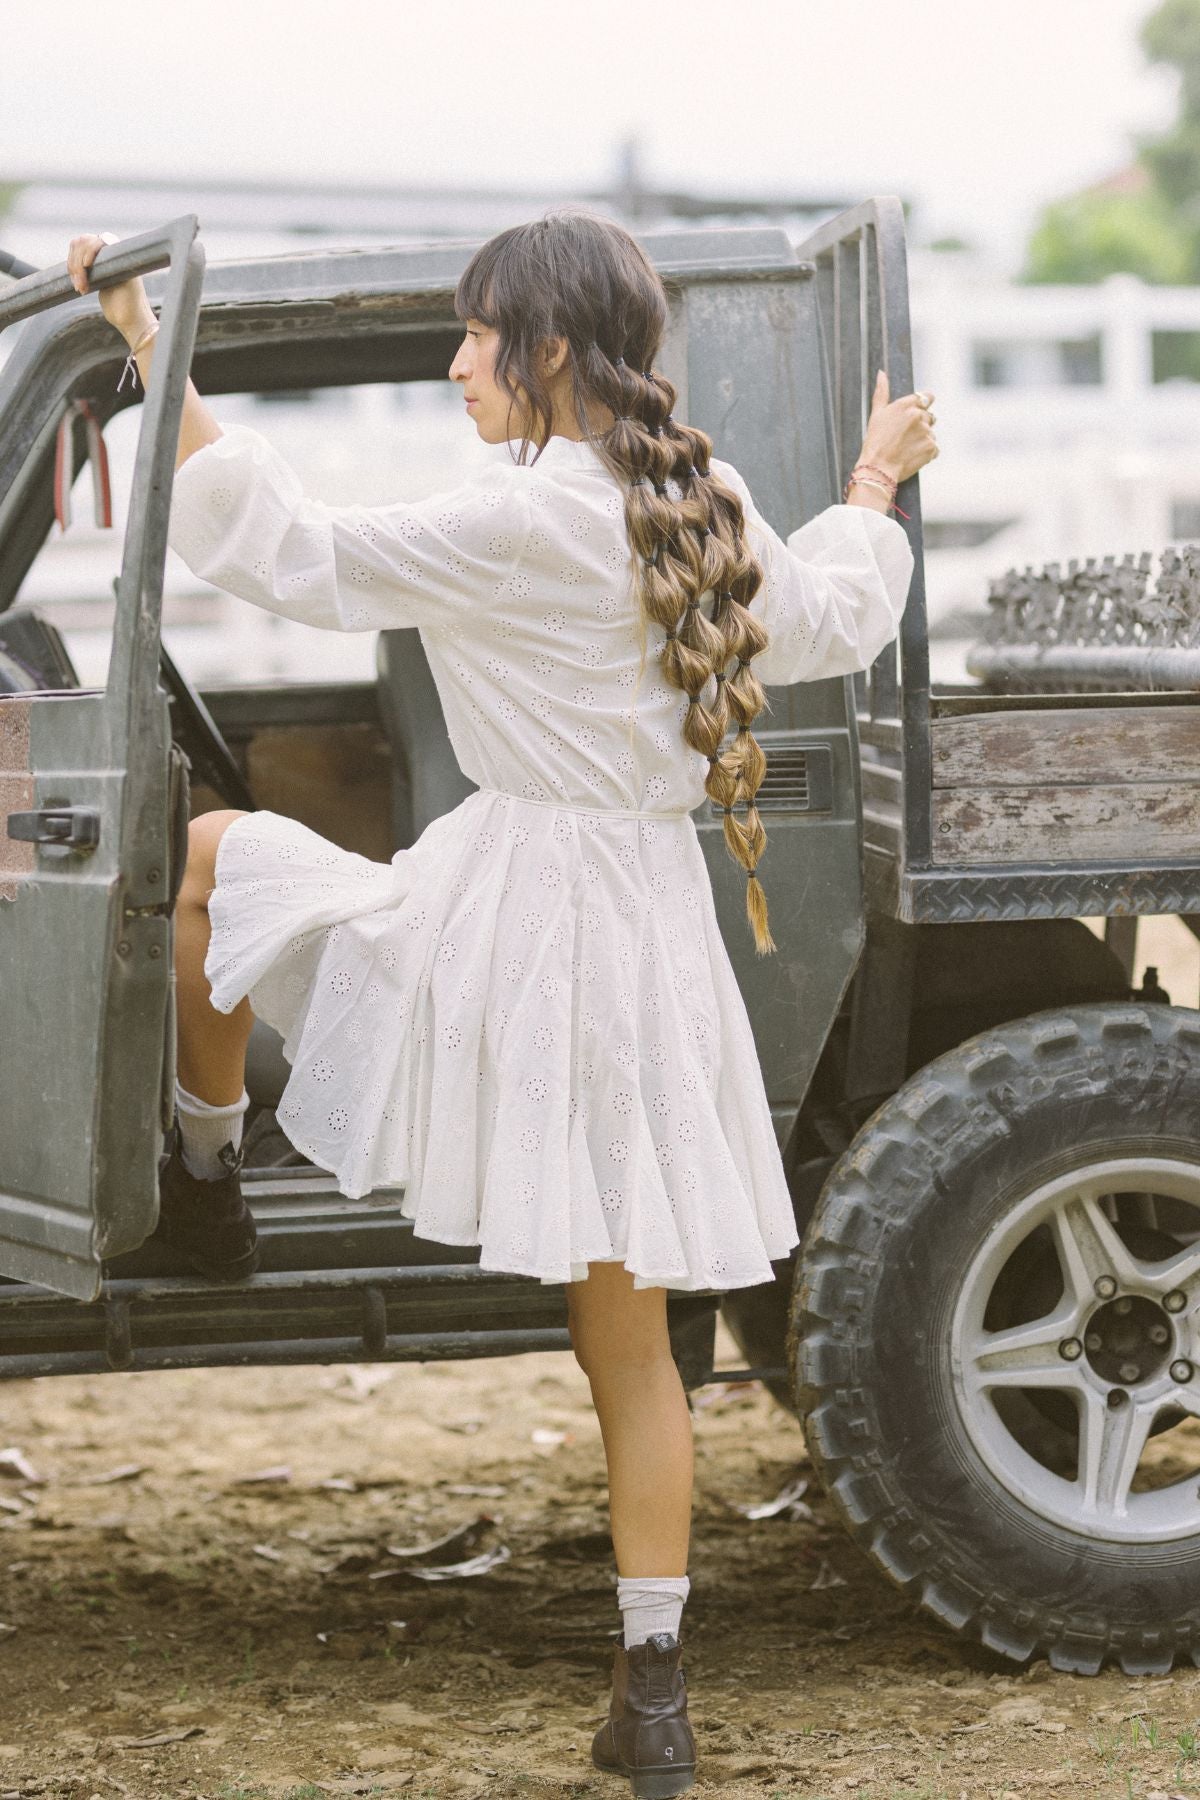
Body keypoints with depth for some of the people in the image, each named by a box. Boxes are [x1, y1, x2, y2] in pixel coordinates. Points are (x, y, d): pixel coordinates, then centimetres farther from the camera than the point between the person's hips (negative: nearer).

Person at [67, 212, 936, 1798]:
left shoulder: (524, 519, -16)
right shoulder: (710, 510, 7)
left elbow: (299, 557, -12)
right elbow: (833, 624, 24)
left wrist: (158, 372, -8)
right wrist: (873, 488, 42)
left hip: (510, 926, -7)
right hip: (656, 937, 7)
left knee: (217, 853, 20)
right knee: (630, 1339, 13)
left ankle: (201, 1176, 31)